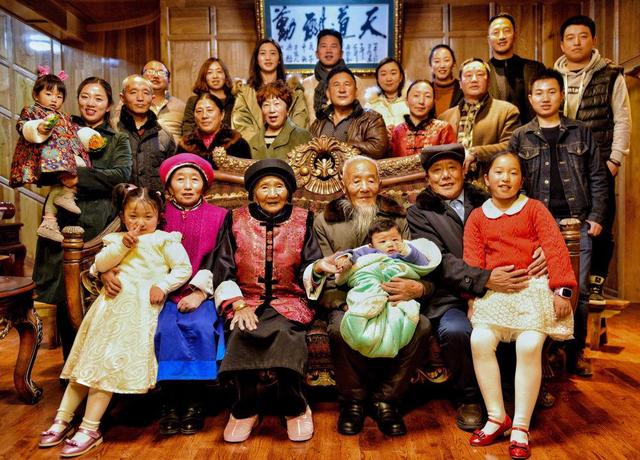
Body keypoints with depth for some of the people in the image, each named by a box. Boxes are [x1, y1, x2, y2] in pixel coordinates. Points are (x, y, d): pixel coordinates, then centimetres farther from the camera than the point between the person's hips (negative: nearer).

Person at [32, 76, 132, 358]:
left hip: (100, 225, -2)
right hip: (64, 221, 2)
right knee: (64, 297, 2)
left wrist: (79, 177, -14)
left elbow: (122, 174, -6)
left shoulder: (118, 141, 13)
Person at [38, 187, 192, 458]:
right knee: (89, 358, 7)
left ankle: (90, 429, -2)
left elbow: (183, 269, -1)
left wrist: (162, 285, -14)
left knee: (109, 363, -10)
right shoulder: (117, 239, 19)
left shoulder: (164, 240, 5)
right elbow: (100, 265, 4)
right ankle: (63, 419, 17)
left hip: (141, 307, -5)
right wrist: (123, 245, -7)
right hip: (111, 304, 6)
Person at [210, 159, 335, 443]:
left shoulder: (302, 221, 8)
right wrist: (239, 305, -12)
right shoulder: (236, 221, 8)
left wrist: (318, 269, -21)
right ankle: (246, 408, -7)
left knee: (284, 332, -32)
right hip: (245, 300, 1)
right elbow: (223, 269, 1)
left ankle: (293, 407, -8)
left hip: (289, 301, 0)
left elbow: (305, 272, 3)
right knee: (243, 333, -31)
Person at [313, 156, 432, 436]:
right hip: (347, 304, -1)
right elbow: (323, 285, -1)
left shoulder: (397, 218, 9)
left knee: (421, 326, -28)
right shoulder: (325, 222, 5)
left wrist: (418, 288, -22)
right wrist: (348, 303, -21)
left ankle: (386, 399, -5)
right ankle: (353, 400, -5)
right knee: (341, 328, -34)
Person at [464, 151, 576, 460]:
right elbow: (472, 260, 8)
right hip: (493, 291, 2)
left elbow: (555, 248, 0)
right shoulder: (477, 217, 15)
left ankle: (521, 427, -9)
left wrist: (562, 289, -9)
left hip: (533, 287, -2)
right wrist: (474, 294, -5)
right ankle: (497, 417, -3)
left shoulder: (534, 208, 9)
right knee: (480, 340, -21)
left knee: (529, 345, -24)